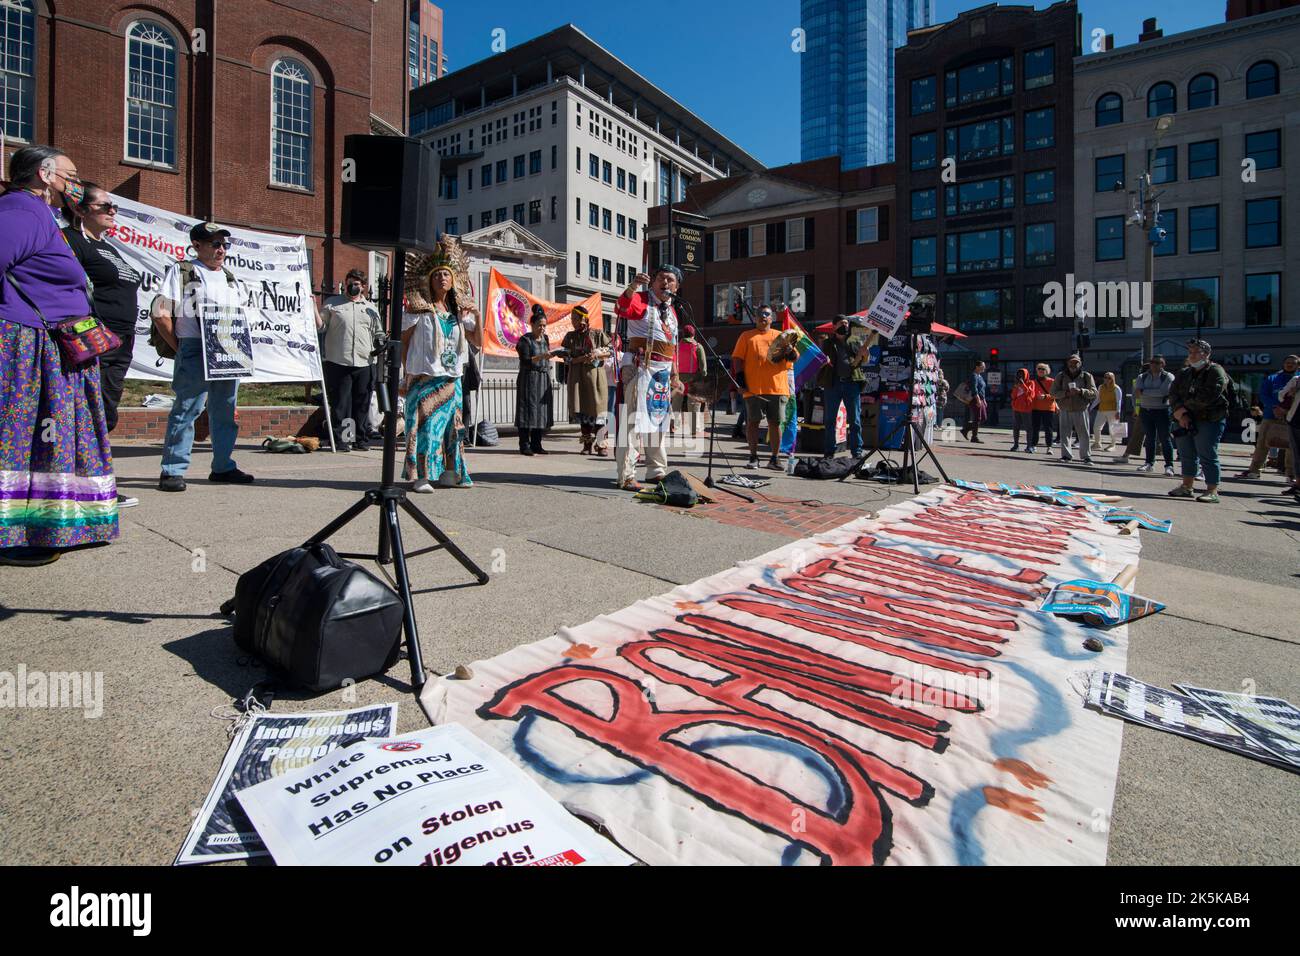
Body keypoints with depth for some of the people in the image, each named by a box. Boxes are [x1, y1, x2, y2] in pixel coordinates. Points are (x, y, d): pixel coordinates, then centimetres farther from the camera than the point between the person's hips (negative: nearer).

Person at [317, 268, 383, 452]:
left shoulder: (371, 308, 17)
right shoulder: (333, 305, 10)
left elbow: (378, 334, 22)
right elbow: (321, 326, 5)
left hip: (364, 364, 2)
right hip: (338, 363, -2)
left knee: (362, 404, 6)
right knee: (340, 404, -1)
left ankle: (362, 439, 13)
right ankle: (340, 440, 4)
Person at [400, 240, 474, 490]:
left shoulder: (459, 311, 12)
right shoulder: (418, 309, -1)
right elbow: (403, 340, 1)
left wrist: (477, 316, 2)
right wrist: (406, 371, -4)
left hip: (452, 378, 5)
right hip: (425, 376, -5)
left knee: (452, 424, 8)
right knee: (424, 424, -9)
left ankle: (450, 473, 19)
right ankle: (421, 476, -5)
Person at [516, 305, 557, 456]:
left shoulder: (544, 339, 14)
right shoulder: (525, 340, -6)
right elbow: (526, 361, -14)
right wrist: (542, 357, -24)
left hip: (544, 379, 6)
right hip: (529, 379, -6)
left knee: (542, 411, 5)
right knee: (528, 410, -6)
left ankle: (536, 444, 11)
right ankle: (524, 445, -2)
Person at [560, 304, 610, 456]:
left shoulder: (598, 334, 3)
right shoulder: (570, 337, 9)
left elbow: (611, 351, 6)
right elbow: (566, 358, 3)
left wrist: (597, 354, -12)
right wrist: (582, 358, -13)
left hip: (595, 375, -2)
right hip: (577, 377, 3)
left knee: (597, 408, -8)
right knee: (582, 410, 2)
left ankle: (600, 444, -4)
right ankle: (587, 443, 11)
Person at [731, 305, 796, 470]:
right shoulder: (746, 336, 12)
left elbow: (793, 358, 12)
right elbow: (737, 358, 6)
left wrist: (789, 351, -10)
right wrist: (739, 376, -7)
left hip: (777, 388, 1)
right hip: (753, 388, -1)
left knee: (775, 423, 2)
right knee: (752, 421, 0)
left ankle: (775, 458, 9)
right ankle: (753, 457, 11)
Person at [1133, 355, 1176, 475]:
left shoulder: (1168, 377, -4)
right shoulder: (1142, 377, 9)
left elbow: (1163, 391, -20)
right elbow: (1136, 392, -5)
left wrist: (1144, 392, -16)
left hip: (1162, 411, -4)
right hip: (1145, 411, 4)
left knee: (1164, 438, -3)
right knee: (1149, 438, 10)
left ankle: (1169, 465, -1)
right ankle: (1149, 463, 17)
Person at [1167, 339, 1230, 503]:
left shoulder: (1215, 371, -5)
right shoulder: (1183, 373, 15)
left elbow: (1207, 396, -17)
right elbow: (1173, 394, 4)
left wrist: (1184, 407, -10)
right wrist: (1180, 413, -11)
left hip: (1209, 420, -7)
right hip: (1185, 420, 7)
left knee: (1207, 456, -8)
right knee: (1187, 455, 12)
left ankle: (1212, 491, -5)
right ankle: (1187, 487, 21)